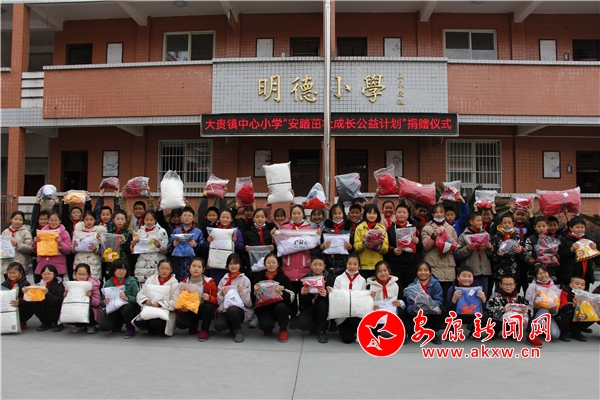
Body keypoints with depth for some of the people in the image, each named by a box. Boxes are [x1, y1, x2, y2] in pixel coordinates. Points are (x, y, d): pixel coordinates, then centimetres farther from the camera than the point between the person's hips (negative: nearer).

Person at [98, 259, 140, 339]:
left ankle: (130, 328, -7)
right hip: (113, 310, 3)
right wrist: (105, 302, -18)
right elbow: (103, 301, 6)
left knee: (126, 306, -38)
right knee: (103, 326, -23)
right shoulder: (108, 283, 2)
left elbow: (138, 299, -15)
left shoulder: (132, 281, -8)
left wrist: (127, 298, -35)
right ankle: (118, 323, 15)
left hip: (130, 310, -3)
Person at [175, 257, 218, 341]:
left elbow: (216, 299, -6)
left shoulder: (209, 282, -8)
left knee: (208, 306, -37)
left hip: (204, 310, -1)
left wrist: (209, 298, -28)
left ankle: (204, 330, -10)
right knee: (179, 323, -27)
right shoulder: (184, 283, -3)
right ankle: (194, 324, 12)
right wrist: (181, 309, -20)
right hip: (190, 310, 2)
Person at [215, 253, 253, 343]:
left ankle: (238, 331, -8)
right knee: (218, 325, -29)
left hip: (241, 310, -3)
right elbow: (219, 301, 10)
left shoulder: (245, 279, 1)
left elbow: (248, 303, -5)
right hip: (225, 310, 3)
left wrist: (242, 292, -19)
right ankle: (234, 326, 6)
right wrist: (221, 294, -9)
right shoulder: (224, 280, 11)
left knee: (232, 309, -38)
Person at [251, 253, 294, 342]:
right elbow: (253, 299, 3)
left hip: (279, 306, 0)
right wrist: (255, 292, -18)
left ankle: (283, 330, -5)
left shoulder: (283, 277, 0)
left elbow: (291, 297, -9)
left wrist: (281, 293, -26)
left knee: (281, 307, -35)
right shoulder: (259, 277, 3)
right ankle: (268, 329, 12)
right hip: (264, 309, 0)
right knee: (265, 325, -31)